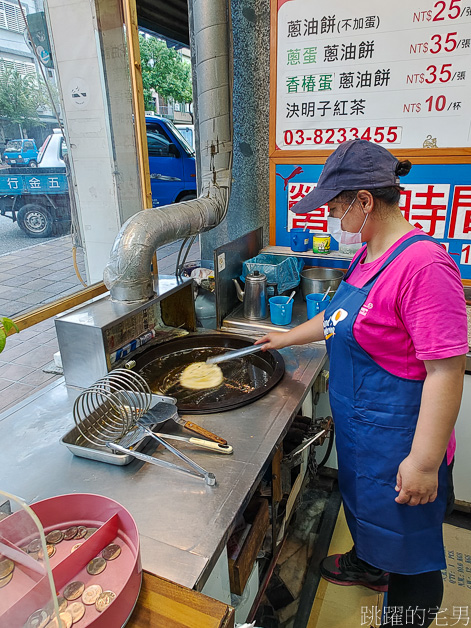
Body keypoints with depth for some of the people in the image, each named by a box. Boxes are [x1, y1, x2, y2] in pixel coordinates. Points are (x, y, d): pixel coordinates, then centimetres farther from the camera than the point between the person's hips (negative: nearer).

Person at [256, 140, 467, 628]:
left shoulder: (423, 265, -28)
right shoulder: (368, 255, 3)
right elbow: (343, 317, 17)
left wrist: (424, 462, -24)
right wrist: (288, 337, 21)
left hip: (398, 436, -9)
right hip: (358, 425, 10)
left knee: (406, 542, 15)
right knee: (362, 502, 32)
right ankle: (369, 564, 60)